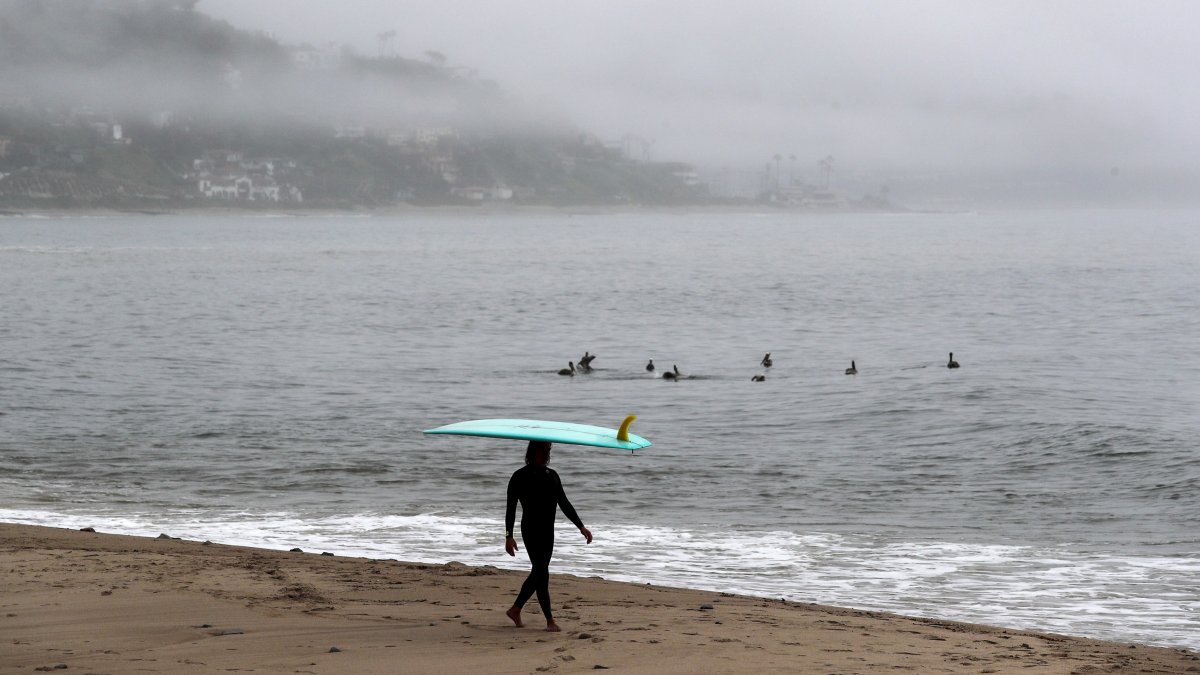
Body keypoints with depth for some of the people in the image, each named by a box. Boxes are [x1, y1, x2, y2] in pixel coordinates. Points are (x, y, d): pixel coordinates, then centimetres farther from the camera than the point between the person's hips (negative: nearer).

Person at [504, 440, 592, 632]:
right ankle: (550, 620, -8)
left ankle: (515, 610, 27)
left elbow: (564, 503, 13)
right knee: (542, 573, -10)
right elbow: (511, 508, -8)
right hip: (531, 530, -7)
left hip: (548, 531, 7)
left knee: (538, 573, 12)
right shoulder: (520, 477, -7)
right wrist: (509, 536, -15)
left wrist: (581, 527, 6)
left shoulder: (552, 475, 11)